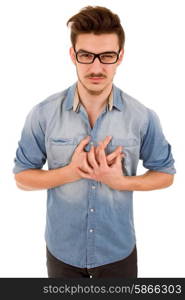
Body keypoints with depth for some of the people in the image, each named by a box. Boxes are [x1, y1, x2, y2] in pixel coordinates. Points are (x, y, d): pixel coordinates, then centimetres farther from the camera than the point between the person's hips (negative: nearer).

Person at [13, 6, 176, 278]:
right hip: (62, 250, 0)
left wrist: (121, 181, -20)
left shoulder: (143, 117, -13)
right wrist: (70, 172, -22)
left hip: (119, 250, 0)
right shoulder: (43, 114, -13)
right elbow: (22, 177, -5)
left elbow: (165, 173, -2)